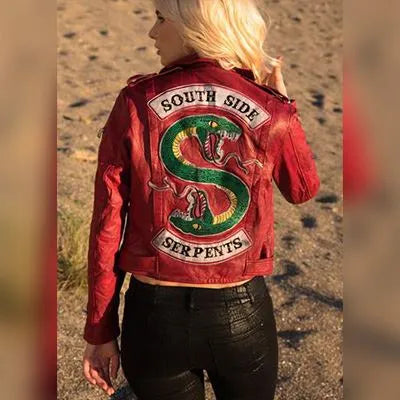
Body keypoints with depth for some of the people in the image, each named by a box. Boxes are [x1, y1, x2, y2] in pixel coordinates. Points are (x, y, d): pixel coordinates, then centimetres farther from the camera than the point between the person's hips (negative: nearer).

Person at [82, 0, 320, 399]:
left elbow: (106, 227, -8)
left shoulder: (135, 103, -11)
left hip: (155, 314, 0)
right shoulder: (270, 110, -10)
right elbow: (304, 189, 11)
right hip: (244, 315, 1)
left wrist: (100, 332, 3)